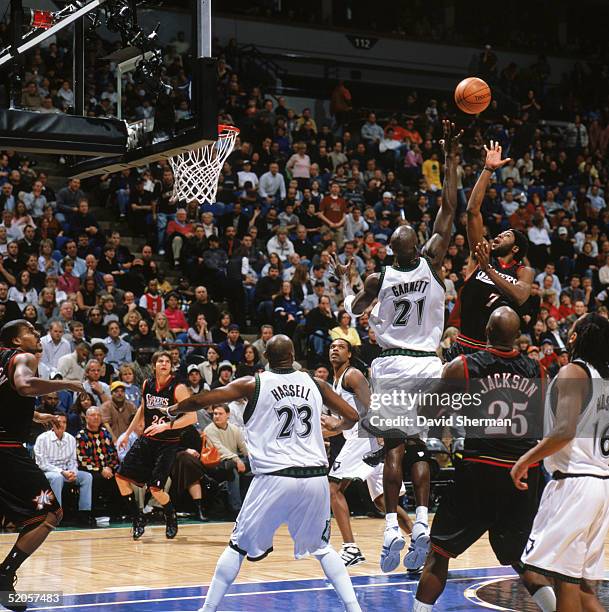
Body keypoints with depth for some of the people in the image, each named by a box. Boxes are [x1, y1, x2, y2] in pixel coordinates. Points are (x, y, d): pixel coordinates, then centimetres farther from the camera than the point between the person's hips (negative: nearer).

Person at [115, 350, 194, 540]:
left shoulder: (178, 388, -15)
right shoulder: (147, 384, 3)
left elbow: (192, 417, -21)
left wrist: (165, 426, -28)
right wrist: (127, 433, 23)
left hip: (168, 443, -6)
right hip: (147, 439, 6)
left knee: (155, 487, -12)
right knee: (121, 476, -1)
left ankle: (171, 519, 16)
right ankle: (138, 518, 14)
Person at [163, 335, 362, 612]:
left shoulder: (252, 384, 1)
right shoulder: (315, 384, 9)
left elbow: (200, 401, 1)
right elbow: (352, 417, 15)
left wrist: (173, 410, 21)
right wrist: (335, 426, 37)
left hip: (274, 478, -3)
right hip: (315, 477, 3)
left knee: (238, 546, 12)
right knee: (322, 547, 20)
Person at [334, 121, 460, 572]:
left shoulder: (378, 279, -6)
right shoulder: (432, 264, -5)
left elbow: (352, 310, 13)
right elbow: (449, 211, -2)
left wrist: (345, 278, 30)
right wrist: (451, 159, 1)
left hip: (392, 364, -1)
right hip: (427, 364, 1)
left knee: (394, 446, 1)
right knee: (420, 447, 6)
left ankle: (393, 526, -9)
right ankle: (422, 521, -9)